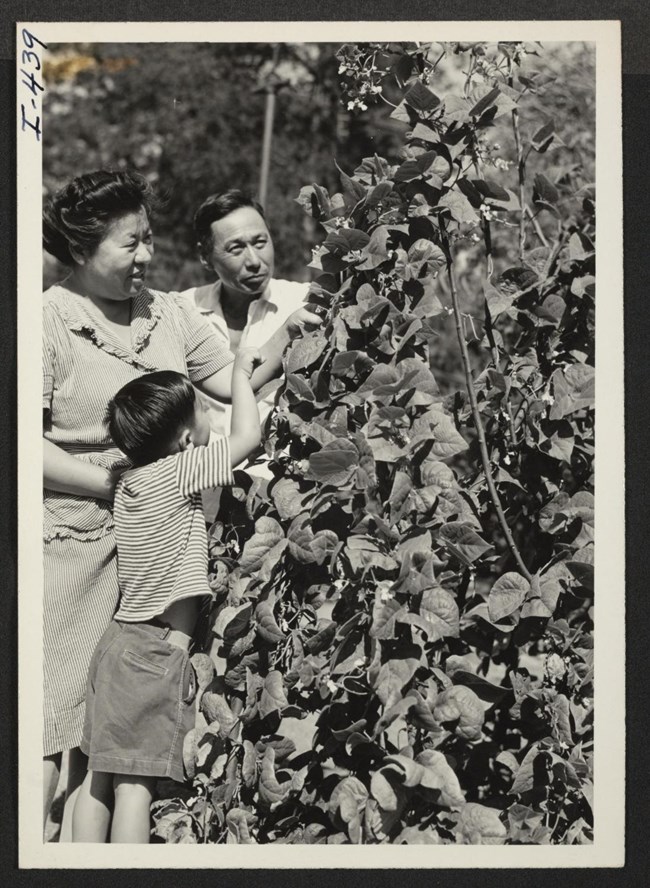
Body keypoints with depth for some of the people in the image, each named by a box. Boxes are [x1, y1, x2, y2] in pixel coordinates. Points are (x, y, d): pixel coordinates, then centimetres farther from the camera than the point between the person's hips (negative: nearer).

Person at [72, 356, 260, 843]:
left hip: (120, 640, 8)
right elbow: (247, 436, -9)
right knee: (135, 783, -7)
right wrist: (241, 372, 5)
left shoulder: (130, 481, 11)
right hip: (156, 653, -8)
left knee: (100, 774, 9)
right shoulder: (176, 473, -13)